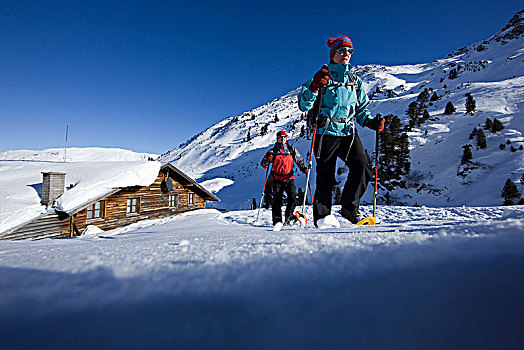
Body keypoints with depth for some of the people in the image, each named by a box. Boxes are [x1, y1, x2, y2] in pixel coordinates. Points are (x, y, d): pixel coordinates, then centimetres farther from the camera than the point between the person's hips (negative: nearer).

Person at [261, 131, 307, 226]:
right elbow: (264, 165, 6)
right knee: (277, 199, -8)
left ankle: (289, 217, -5)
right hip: (277, 179, -1)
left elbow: (300, 160, 15)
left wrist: (304, 168, -5)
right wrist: (268, 158, -16)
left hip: (289, 178, 1)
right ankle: (277, 220, -2)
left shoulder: (292, 150, 13)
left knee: (293, 197, -15)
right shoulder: (273, 151, 9)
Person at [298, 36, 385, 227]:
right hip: (326, 132, -4)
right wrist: (314, 87, -21)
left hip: (348, 132, 5)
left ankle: (349, 208, 5)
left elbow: (361, 108, 23)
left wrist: (371, 122, 5)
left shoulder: (355, 80, 19)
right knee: (326, 176, -4)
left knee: (362, 167, -12)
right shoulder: (322, 77, 4)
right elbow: (303, 105, -5)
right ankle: (322, 215, 9)